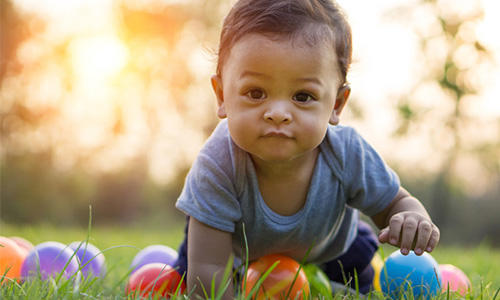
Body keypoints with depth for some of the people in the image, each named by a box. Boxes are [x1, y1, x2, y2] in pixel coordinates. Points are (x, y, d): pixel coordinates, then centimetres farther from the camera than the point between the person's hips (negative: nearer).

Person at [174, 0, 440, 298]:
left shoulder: (348, 154, -39)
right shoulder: (218, 164, -46)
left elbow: (395, 203, -18)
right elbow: (207, 271, -42)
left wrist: (412, 218, -41)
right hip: (240, 247, -1)